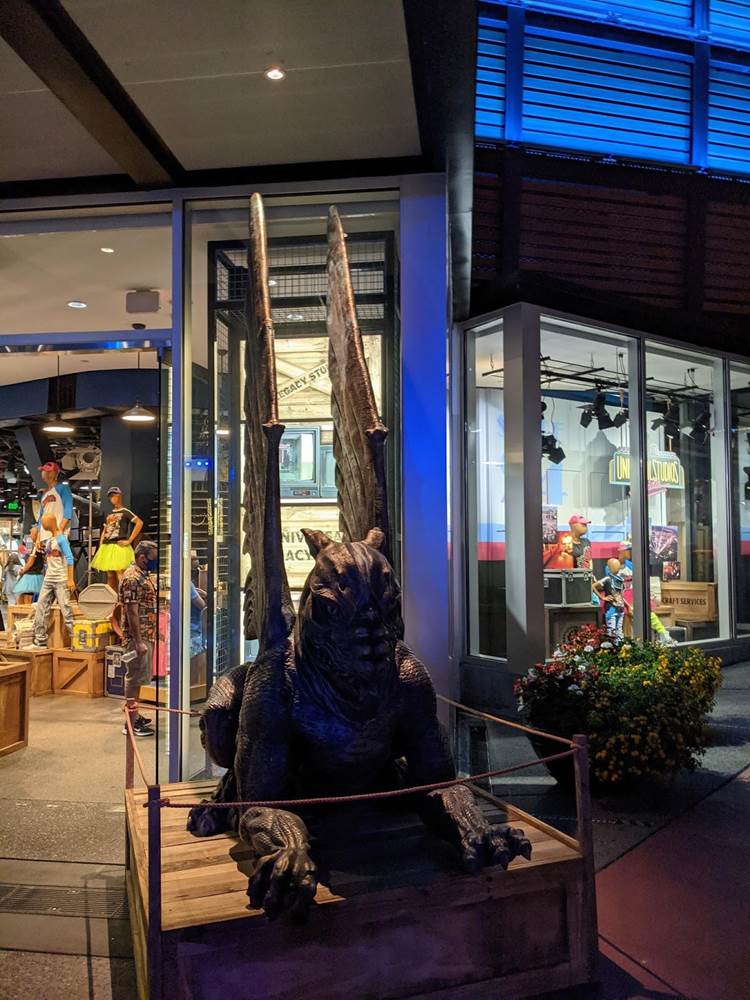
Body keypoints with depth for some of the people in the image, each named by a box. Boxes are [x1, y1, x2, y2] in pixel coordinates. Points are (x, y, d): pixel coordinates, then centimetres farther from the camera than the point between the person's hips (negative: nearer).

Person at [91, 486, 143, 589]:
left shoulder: (125, 512, -1)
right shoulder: (109, 515, 19)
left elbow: (139, 523, -13)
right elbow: (104, 531, 23)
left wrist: (129, 540, -15)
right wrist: (100, 548, 11)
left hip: (119, 546, -7)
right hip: (107, 547, 7)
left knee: (120, 577, -12)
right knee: (110, 577, 10)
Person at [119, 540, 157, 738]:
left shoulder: (143, 575, 12)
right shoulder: (132, 578, -19)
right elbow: (132, 612, -22)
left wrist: (154, 632, 21)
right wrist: (138, 642, -23)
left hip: (146, 635, 10)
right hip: (138, 637, -10)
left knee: (138, 677, 16)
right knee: (134, 677, -3)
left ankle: (134, 714, 26)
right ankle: (131, 723, 3)